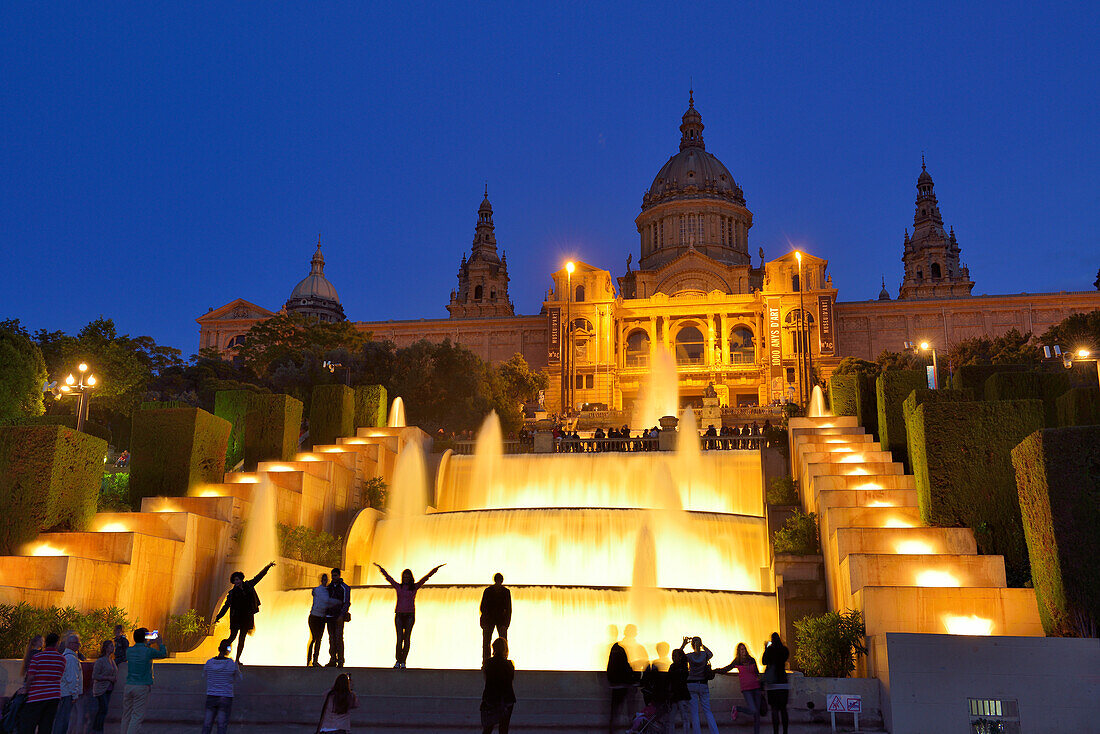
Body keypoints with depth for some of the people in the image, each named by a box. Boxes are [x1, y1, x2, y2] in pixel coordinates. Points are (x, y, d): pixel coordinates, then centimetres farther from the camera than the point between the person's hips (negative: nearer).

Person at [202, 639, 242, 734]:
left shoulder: (209, 663, -3)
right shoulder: (233, 664, -10)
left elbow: (205, 676, 17)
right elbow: (237, 679, 7)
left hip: (211, 698, 3)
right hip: (226, 699, -2)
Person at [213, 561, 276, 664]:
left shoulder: (248, 586, 6)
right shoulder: (232, 593, -1)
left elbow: (259, 577, 15)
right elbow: (226, 606, -1)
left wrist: (268, 567, 16)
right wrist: (218, 617, -7)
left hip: (247, 617, 3)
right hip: (236, 618, -3)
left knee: (242, 638, 4)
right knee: (233, 637, -5)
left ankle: (237, 659, 8)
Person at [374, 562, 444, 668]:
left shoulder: (415, 587, 6)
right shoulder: (398, 587, 9)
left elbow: (426, 577, 1)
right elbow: (388, 577, 10)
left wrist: (436, 568, -5)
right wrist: (380, 568, 9)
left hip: (410, 615, -1)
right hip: (399, 615, 1)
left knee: (407, 638, -2)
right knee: (399, 639, -6)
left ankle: (403, 661, 5)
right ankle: (398, 661, 3)